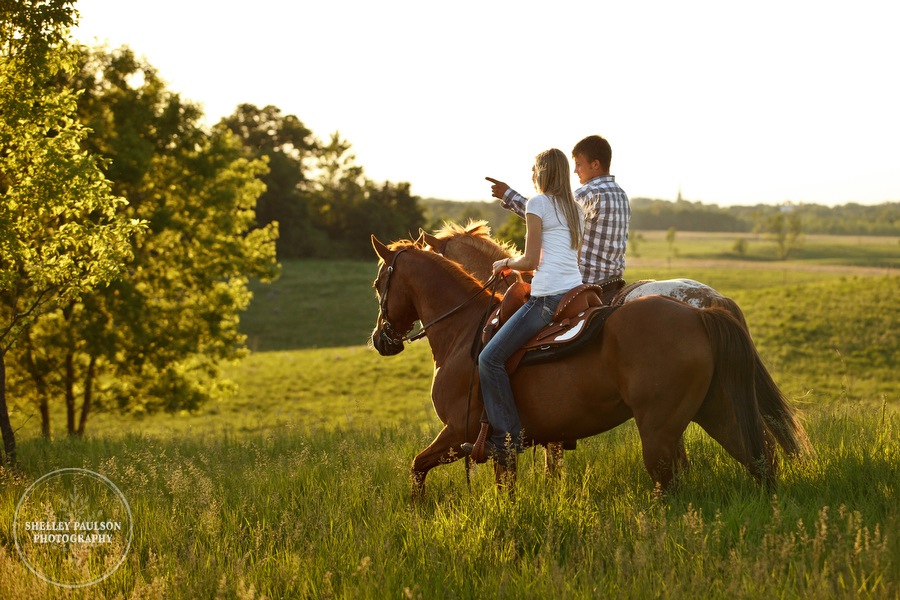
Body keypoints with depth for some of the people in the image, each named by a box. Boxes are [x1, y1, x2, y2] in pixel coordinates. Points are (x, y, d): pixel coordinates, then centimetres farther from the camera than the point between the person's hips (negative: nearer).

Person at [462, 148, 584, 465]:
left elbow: (530, 261, -10)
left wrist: (506, 263, 10)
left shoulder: (538, 204, -6)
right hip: (576, 290, 10)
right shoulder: (576, 209, 18)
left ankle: (507, 436, -15)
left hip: (548, 296, -10)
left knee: (490, 358, -10)